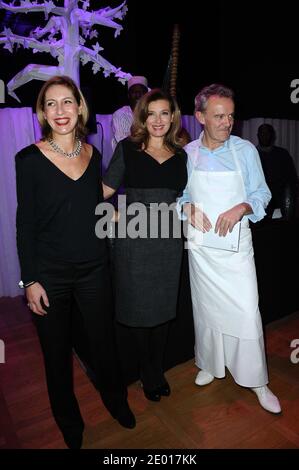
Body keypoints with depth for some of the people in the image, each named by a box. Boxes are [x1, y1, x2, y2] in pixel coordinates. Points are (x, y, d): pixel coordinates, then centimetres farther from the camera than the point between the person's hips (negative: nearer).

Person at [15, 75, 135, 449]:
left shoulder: (93, 155, 3)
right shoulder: (30, 158, -8)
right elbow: (25, 224, -7)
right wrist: (30, 280, -9)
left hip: (94, 268, 3)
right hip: (49, 274, -2)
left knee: (103, 341, 16)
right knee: (57, 351, 14)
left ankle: (116, 400, 45)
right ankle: (68, 419, 41)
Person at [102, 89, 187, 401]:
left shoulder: (180, 155, 10)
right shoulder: (128, 148, 0)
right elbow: (104, 191, 0)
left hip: (169, 240, 3)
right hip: (134, 238, -3)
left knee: (163, 307, 12)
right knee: (138, 306, 7)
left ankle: (158, 369, 33)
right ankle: (148, 373, 30)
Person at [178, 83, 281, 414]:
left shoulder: (245, 150, -3)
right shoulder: (187, 154, 2)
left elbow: (262, 193, 1)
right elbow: (179, 195, 10)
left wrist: (242, 208, -19)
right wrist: (188, 208, -12)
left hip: (235, 245, -2)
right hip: (200, 246, 2)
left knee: (246, 312, -3)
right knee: (205, 308, 14)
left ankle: (256, 381, 18)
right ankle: (210, 365, 36)